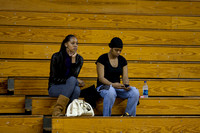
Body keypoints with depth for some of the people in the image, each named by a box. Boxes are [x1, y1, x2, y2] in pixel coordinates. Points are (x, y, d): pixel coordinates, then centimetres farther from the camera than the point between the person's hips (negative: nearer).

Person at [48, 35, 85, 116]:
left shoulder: (79, 59, 3)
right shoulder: (56, 57, -8)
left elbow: (74, 75, -11)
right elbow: (54, 78, -10)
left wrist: (73, 59, -19)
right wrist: (75, 81, -14)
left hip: (69, 88, 3)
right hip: (54, 88, -3)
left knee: (77, 90, -35)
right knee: (72, 80, -35)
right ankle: (57, 110, -41)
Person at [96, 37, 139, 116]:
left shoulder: (122, 60, 9)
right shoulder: (102, 59, -6)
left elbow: (125, 77, 4)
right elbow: (101, 78, -12)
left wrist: (126, 85, -20)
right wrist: (112, 84, -29)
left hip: (118, 86, 5)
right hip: (104, 86, -5)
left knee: (135, 92, -24)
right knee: (111, 91, -42)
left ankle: (128, 115, -11)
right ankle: (106, 118, -29)